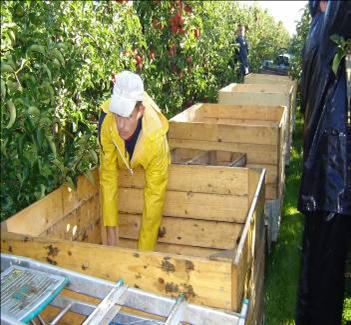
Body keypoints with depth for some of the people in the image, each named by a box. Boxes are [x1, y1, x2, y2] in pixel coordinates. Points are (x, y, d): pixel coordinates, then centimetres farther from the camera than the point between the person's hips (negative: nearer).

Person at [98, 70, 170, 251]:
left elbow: (154, 195, -40)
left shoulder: (156, 137, -46)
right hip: (121, 163, 2)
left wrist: (144, 251, -38)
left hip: (147, 167, -1)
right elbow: (108, 174, -33)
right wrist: (111, 228, -34)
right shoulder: (107, 120, -40)